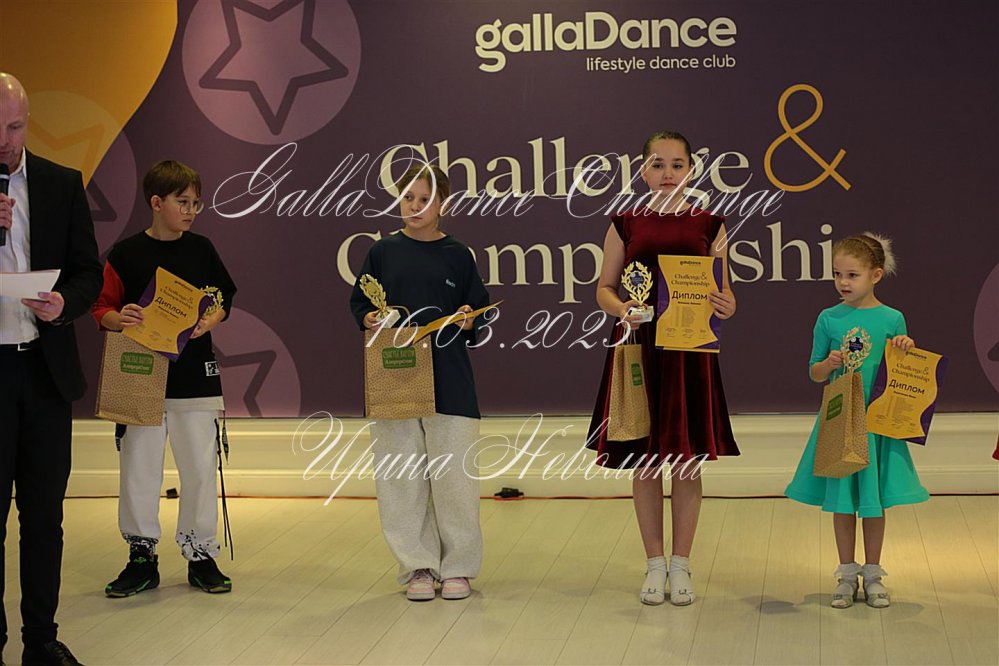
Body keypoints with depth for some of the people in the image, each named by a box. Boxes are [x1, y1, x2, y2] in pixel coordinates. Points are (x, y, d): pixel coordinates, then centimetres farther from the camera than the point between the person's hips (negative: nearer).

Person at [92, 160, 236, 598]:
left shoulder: (200, 249, 5)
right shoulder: (126, 254, -2)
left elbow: (222, 300, 11)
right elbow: (102, 308, 0)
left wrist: (209, 322, -9)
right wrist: (119, 319, -21)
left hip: (195, 374, 2)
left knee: (199, 467, 4)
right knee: (138, 467, 3)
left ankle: (201, 555, 16)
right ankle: (142, 557, 15)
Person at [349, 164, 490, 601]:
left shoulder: (457, 255, 5)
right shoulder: (383, 252, 7)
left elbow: (481, 311, 8)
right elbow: (359, 302, 12)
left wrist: (468, 320, -13)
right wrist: (369, 319, -9)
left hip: (449, 380, -1)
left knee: (453, 473, -1)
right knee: (401, 475, 3)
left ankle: (458, 566, 12)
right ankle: (417, 566, 14)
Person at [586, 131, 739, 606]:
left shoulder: (709, 224, 5)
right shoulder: (626, 224, 5)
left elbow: (723, 288, 7)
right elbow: (604, 287, 7)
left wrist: (726, 305, -16)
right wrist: (620, 309, -14)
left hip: (690, 351, 0)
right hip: (639, 348, 0)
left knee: (687, 461, 3)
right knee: (644, 462, 5)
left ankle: (681, 564, 16)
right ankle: (655, 564, 18)